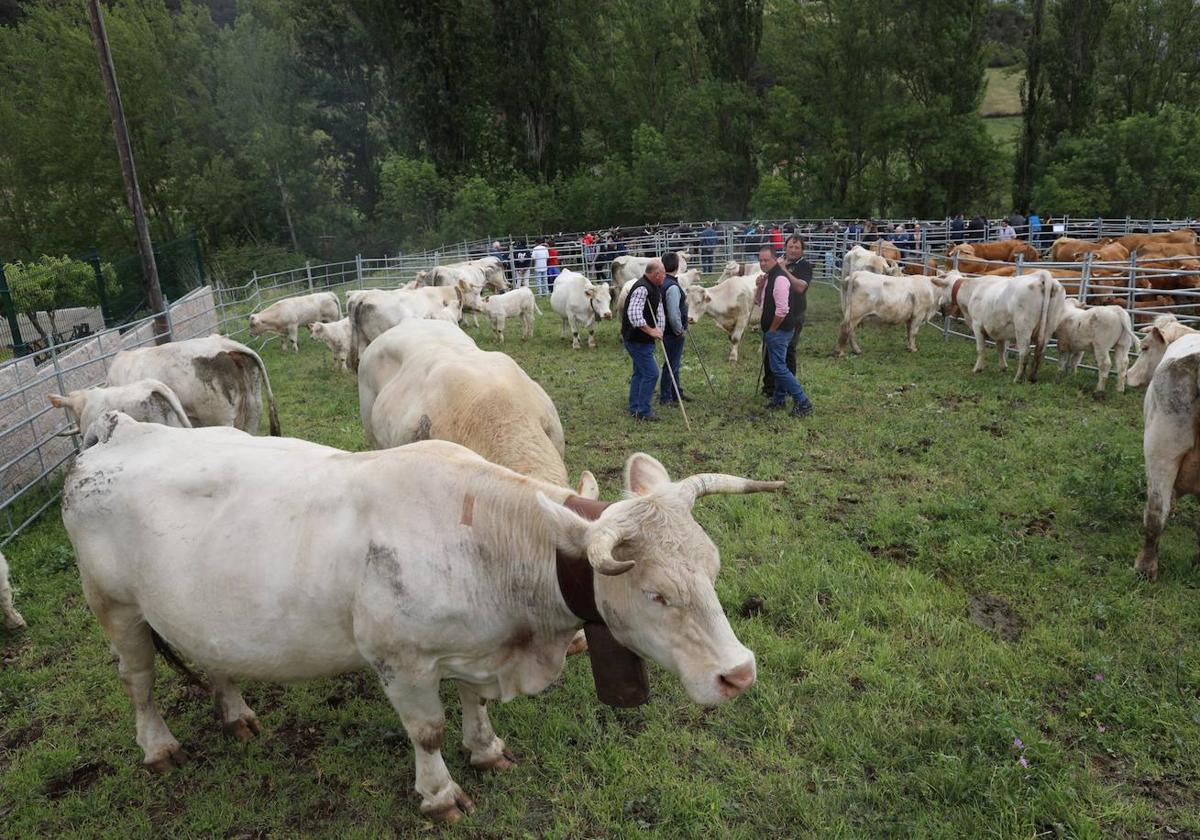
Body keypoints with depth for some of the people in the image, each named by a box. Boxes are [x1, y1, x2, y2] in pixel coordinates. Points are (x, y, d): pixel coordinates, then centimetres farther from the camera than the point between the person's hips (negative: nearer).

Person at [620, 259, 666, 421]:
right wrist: (650, 330, -30)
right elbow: (634, 314, -34)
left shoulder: (655, 287, 10)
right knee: (651, 373, -8)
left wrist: (659, 329, 9)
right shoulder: (642, 288, -24)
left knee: (639, 373, 17)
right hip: (637, 339, -11)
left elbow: (658, 309, 22)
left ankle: (635, 409, 27)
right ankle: (643, 411, 0)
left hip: (643, 339, 11)